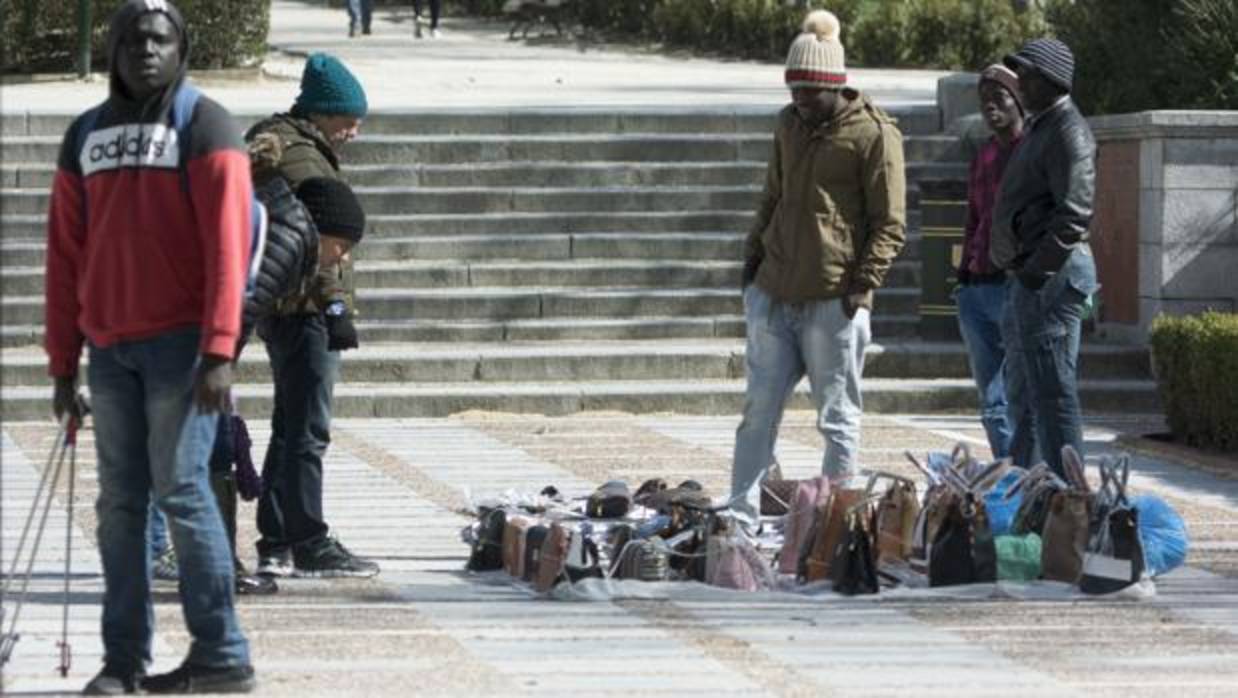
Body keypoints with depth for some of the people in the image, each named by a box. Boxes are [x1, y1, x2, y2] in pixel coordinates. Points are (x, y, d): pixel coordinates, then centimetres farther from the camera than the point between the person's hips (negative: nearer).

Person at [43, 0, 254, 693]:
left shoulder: (205, 126, -2)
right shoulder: (86, 135, 15)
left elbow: (227, 242, -10)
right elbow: (66, 254, 16)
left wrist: (219, 352, -18)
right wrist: (63, 363, 11)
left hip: (181, 341, -5)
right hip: (111, 348, 5)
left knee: (180, 488, -9)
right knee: (120, 503, 5)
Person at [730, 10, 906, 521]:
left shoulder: (873, 133, -7)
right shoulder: (790, 124, 13)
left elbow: (890, 224, -7)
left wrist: (864, 283, -15)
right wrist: (753, 254, 14)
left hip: (833, 300, -6)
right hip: (773, 291, 6)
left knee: (837, 418, 0)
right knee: (759, 410, 7)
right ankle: (741, 514, 10)